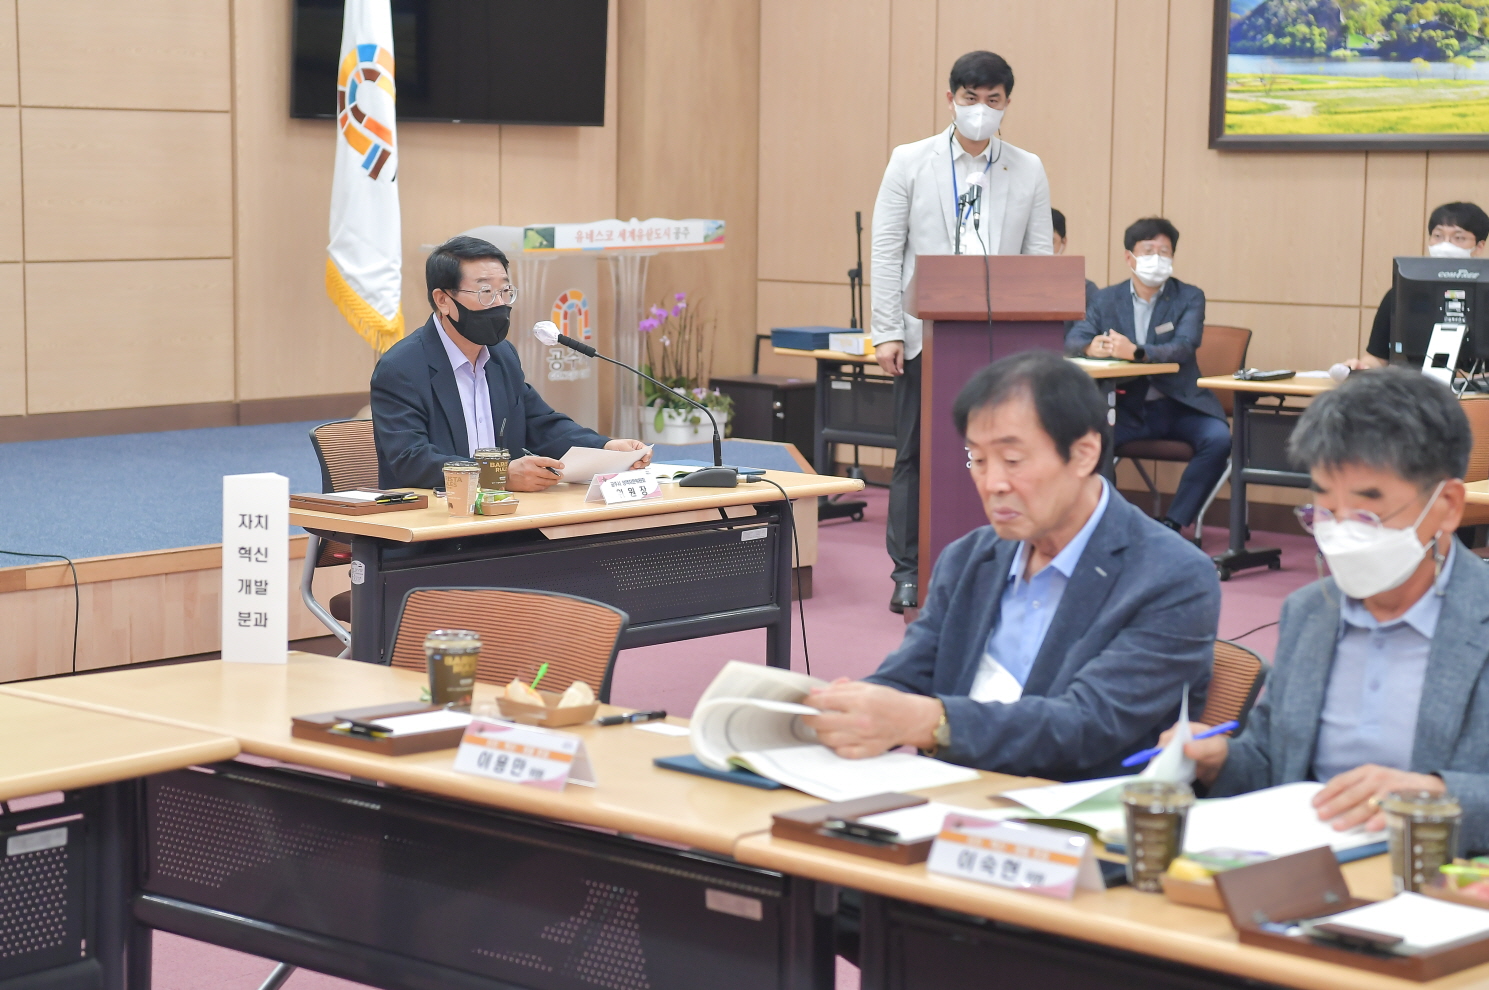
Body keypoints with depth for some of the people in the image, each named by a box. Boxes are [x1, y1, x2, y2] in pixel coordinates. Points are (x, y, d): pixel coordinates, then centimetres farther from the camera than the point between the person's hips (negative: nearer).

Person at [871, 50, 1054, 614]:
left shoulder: (1028, 171, 7)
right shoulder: (911, 162, 3)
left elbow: (1039, 260, 7)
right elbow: (886, 251, 1)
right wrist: (887, 332, -6)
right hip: (926, 335, -1)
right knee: (916, 456, 4)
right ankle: (909, 573, 12)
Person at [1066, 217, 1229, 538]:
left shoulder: (1189, 298, 0)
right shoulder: (1107, 299, 8)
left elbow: (1183, 347, -17)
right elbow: (1073, 339, -2)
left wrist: (1135, 352, -36)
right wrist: (1091, 347, -29)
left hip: (1179, 406, -1)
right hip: (1128, 407, 1)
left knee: (1218, 438, -30)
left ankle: (1172, 524, -20)